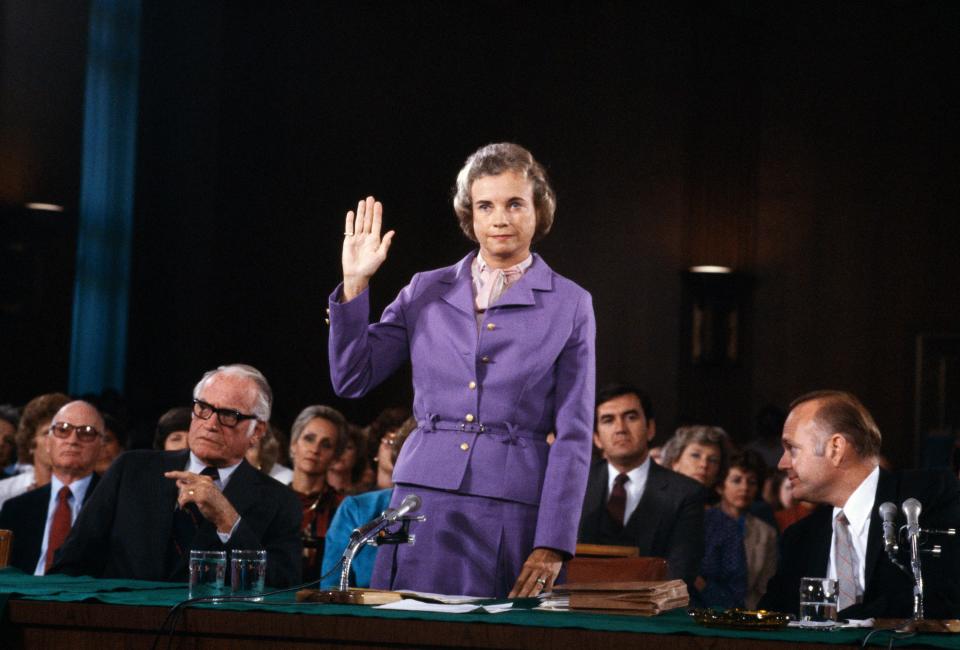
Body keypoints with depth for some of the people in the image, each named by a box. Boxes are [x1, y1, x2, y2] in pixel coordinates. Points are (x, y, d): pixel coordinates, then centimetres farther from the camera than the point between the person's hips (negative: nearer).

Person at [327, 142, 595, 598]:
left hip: (513, 514, -2)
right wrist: (355, 283, 0)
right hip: (424, 504, 2)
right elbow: (351, 380, 8)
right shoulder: (426, 291, 11)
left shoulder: (570, 305, 4)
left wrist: (553, 545, -8)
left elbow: (573, 436, 0)